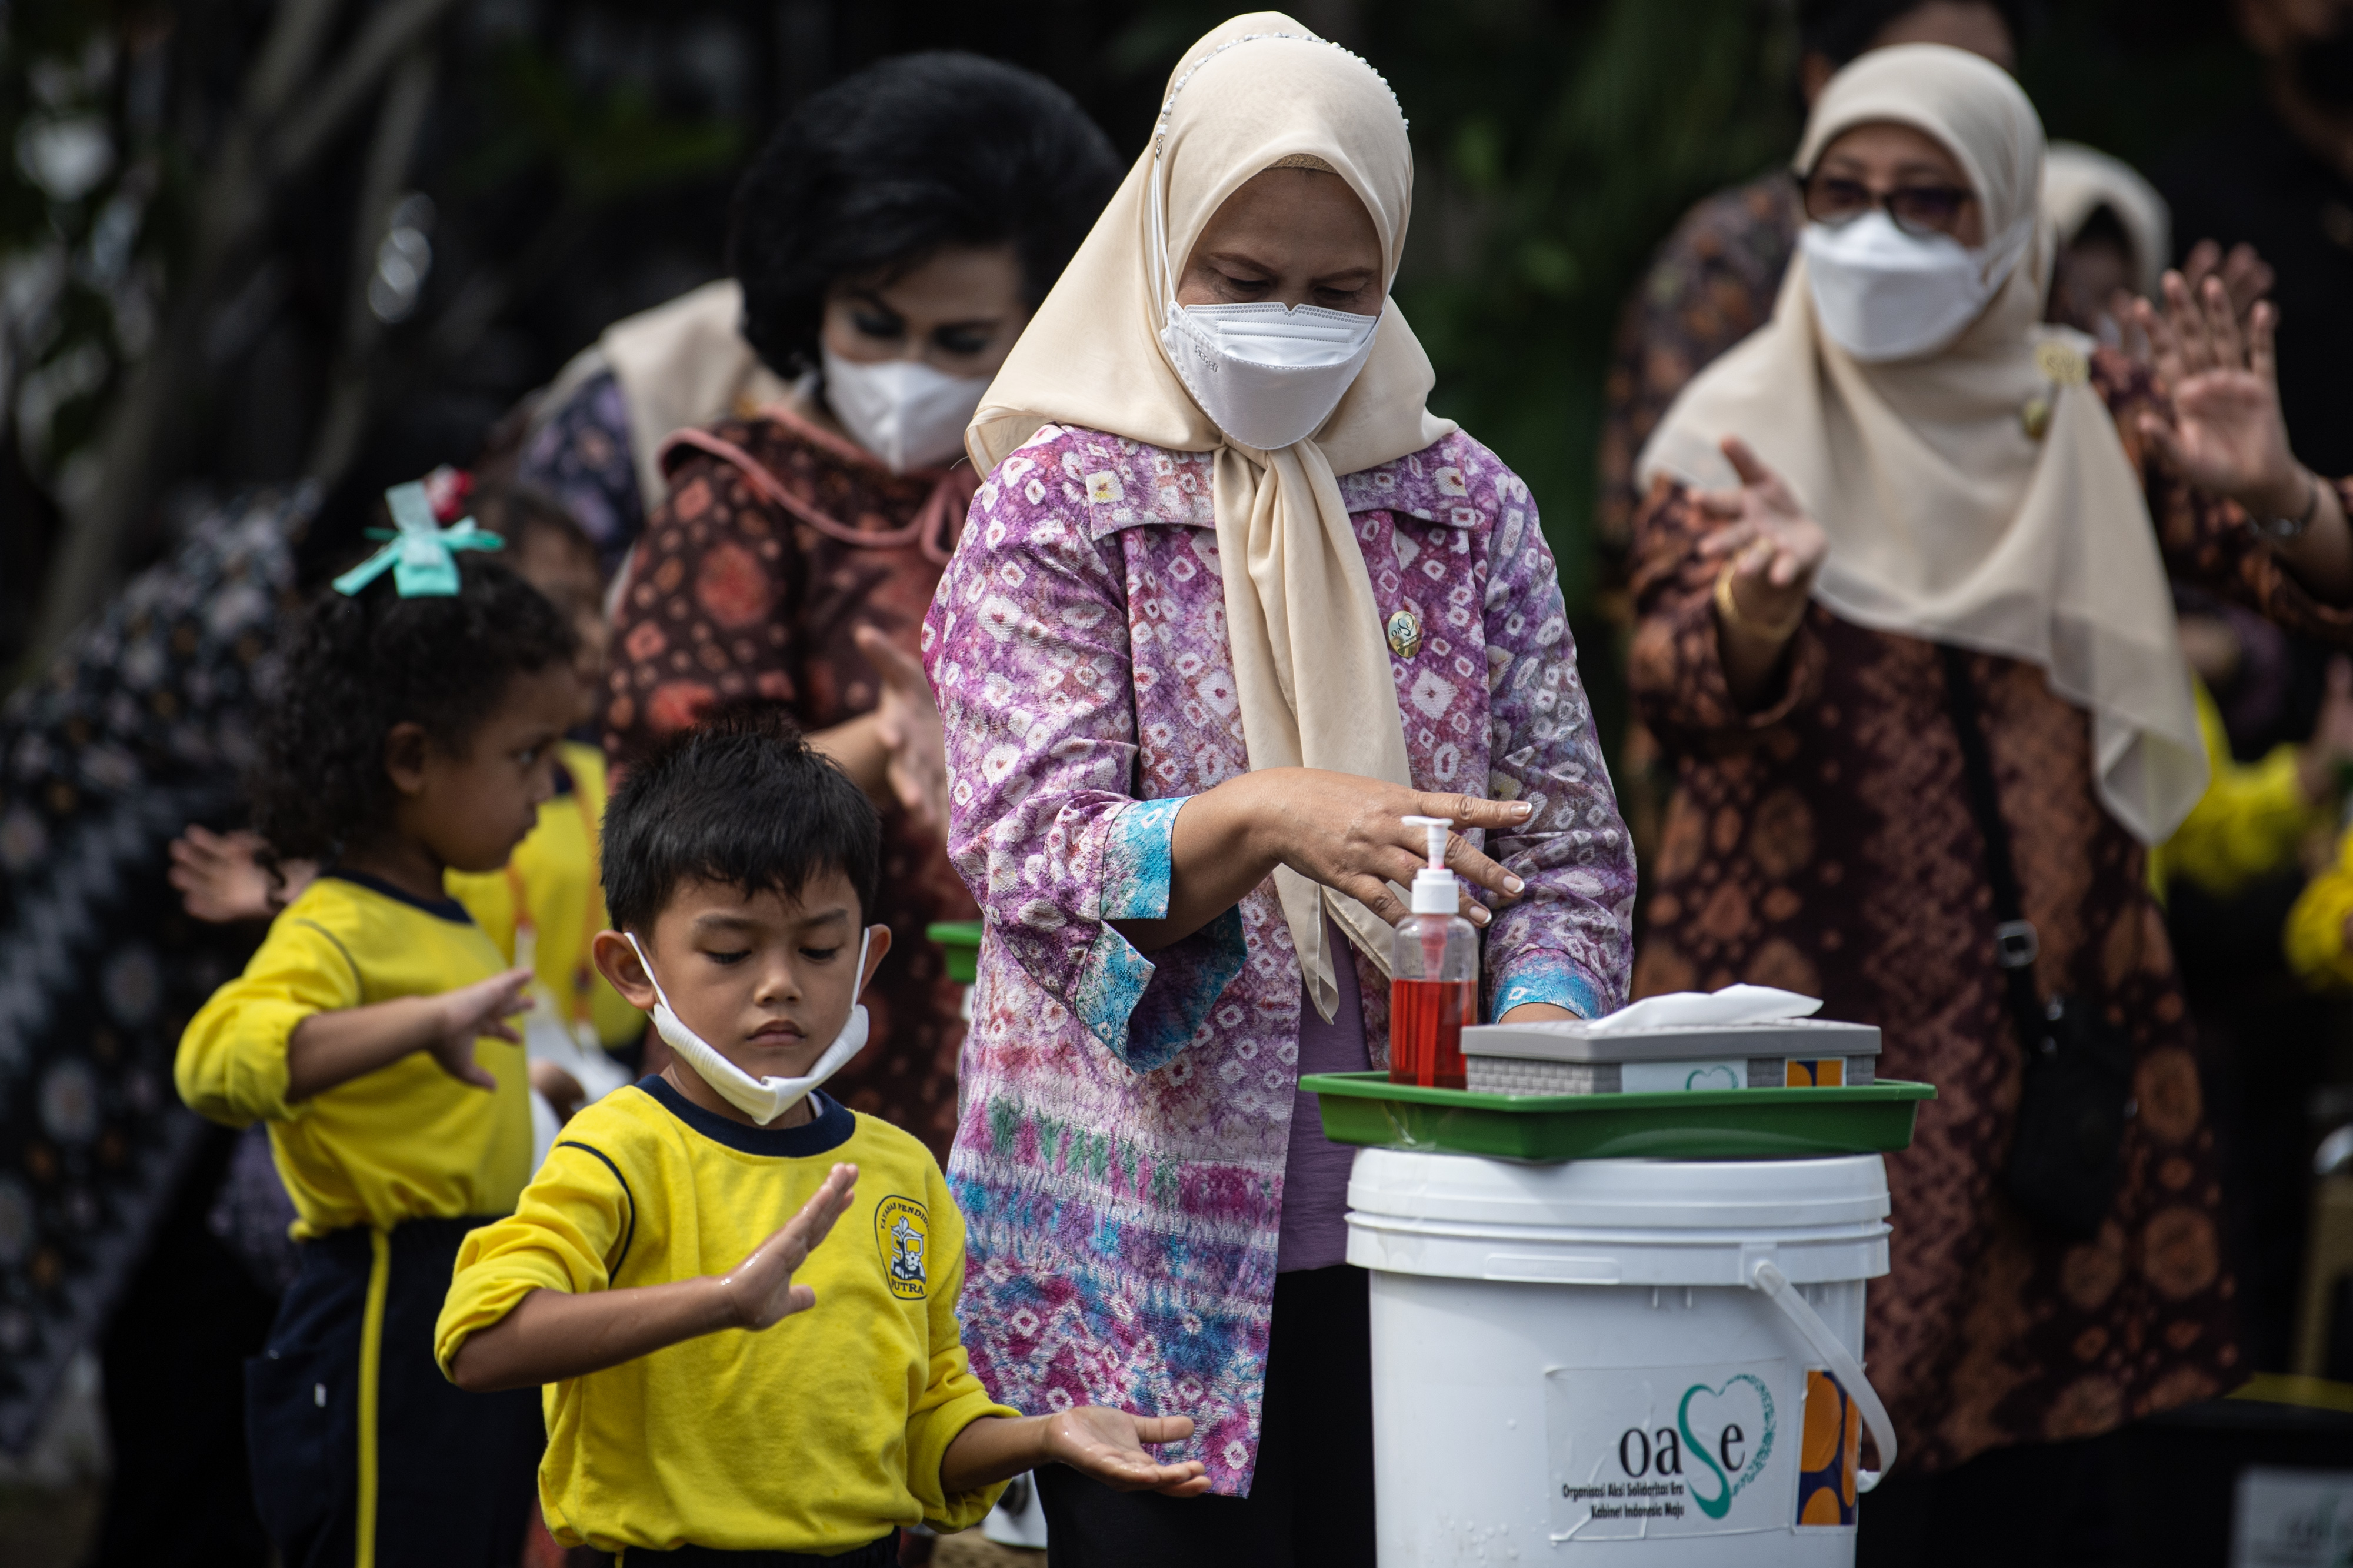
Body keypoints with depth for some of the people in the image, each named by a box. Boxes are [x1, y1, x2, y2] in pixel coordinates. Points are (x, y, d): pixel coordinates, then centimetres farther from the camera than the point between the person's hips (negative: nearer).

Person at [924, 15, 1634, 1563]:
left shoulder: (1469, 504, 9)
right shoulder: (1060, 505, -2)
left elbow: (1568, 837, 7)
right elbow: (1028, 852, -12)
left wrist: (1534, 1040, -13)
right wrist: (1256, 819, -30)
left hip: (1402, 1232, 3)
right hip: (1141, 1239, -3)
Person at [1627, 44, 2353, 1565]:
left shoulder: (2088, 411, 8)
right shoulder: (1742, 427, 0)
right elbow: (1678, 695, -14)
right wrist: (1760, 604, -36)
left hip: (2052, 1009, 3)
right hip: (1810, 1007, -3)